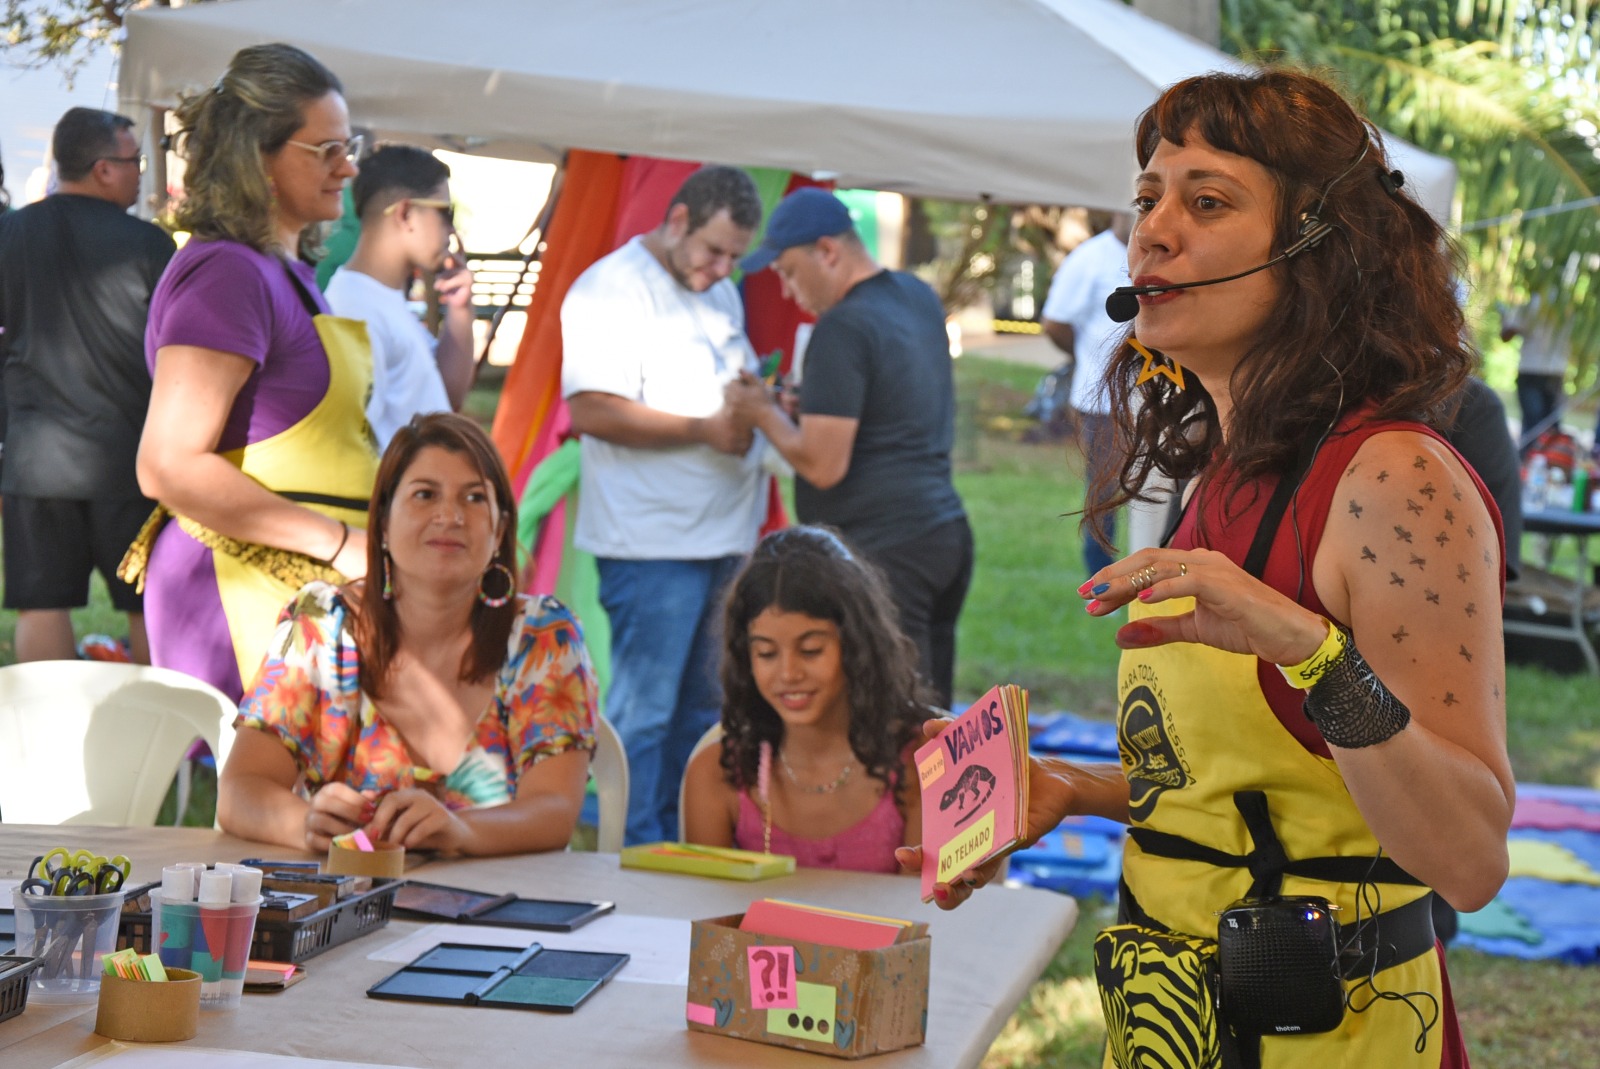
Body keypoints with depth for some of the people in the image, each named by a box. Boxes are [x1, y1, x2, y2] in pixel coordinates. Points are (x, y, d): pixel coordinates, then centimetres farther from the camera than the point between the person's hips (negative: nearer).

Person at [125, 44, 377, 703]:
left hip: (300, 591, 10)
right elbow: (168, 467, -20)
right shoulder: (228, 272, -13)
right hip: (240, 591, -10)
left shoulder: (287, 270, 18)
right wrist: (340, 543, -19)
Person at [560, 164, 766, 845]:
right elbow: (591, 410, -19)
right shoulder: (610, 288, -9)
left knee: (702, 709, 12)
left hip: (724, 535, 9)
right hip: (652, 542, -9)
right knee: (643, 712, -5)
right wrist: (704, 429, -21)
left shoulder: (722, 295, 19)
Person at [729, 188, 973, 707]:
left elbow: (824, 465, -18)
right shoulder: (919, 297, 13)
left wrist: (763, 412, -2)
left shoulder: (843, 329, -15)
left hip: (882, 551, -9)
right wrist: (804, 402, 18)